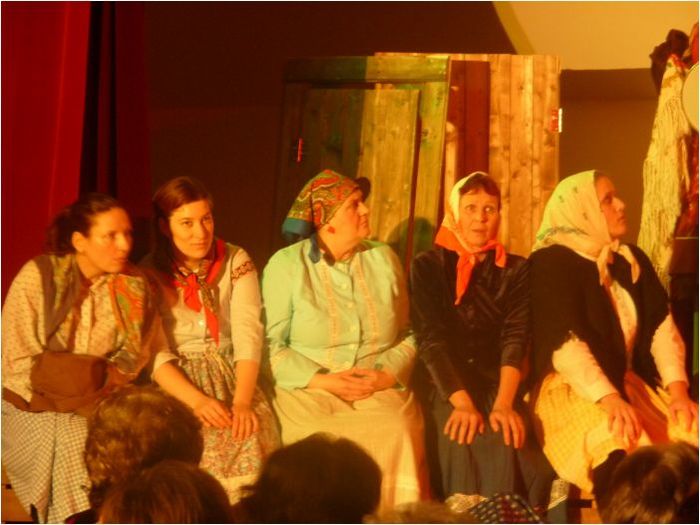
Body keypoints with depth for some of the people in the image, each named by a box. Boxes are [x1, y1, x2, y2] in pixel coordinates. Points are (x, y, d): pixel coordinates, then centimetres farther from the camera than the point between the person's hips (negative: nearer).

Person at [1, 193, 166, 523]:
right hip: (35, 413, -3)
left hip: (101, 410, 3)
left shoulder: (134, 287, -1)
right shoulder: (37, 278, -10)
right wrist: (99, 373, -12)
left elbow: (139, 360, -1)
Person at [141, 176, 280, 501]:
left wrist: (242, 401, -20)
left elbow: (248, 335, -4)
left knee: (250, 435, -27)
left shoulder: (236, 263, 6)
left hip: (232, 377, 2)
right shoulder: (149, 274, 1)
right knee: (200, 439, -30)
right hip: (175, 385, -1)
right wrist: (197, 400, -22)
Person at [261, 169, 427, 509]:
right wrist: (323, 381, -13)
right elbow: (272, 344, -2)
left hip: (380, 391, 2)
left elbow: (409, 335, 12)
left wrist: (386, 375, -6)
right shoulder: (286, 265, 3)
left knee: (397, 432, -27)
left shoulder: (383, 259, 13)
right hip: (308, 391, -2)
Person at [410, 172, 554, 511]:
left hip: (496, 385, 2)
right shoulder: (428, 266, 6)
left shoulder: (515, 270, 11)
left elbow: (515, 338, -4)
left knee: (505, 446, -28)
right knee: (462, 449, -31)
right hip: (444, 388, -1)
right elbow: (430, 339, -6)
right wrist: (462, 402, -21)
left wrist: (504, 404, -21)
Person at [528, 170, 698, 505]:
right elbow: (564, 343, -18)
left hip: (630, 384, 7)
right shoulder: (550, 264, -6)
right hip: (571, 389, -6)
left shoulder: (632, 260, 15)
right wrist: (609, 399, -31)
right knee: (618, 440, -37)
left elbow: (662, 327, 7)